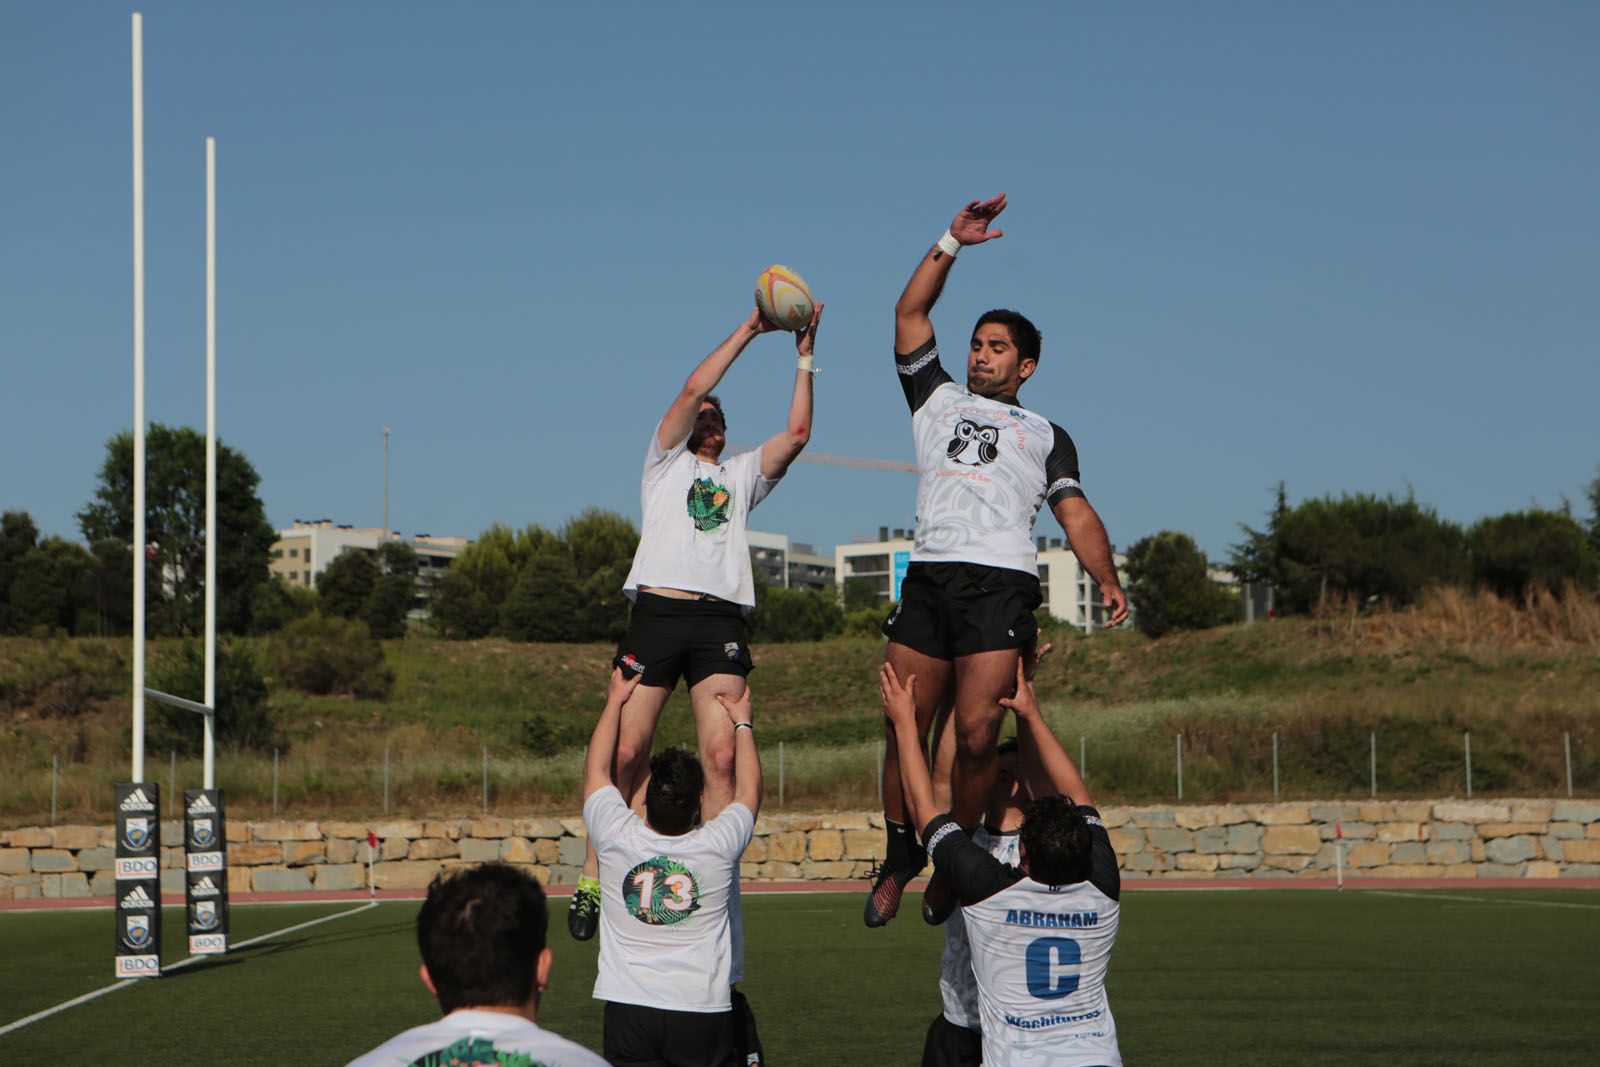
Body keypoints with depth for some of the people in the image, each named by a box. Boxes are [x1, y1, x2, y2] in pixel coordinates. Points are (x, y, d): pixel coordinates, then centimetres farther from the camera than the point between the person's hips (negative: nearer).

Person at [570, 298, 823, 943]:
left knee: (722, 757, -12)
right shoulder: (666, 461, 20)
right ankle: (593, 877, 1)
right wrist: (747, 331, 7)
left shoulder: (742, 475, 28)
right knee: (626, 752, -8)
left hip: (721, 621, 2)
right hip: (658, 610, -2)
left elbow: (797, 433, 14)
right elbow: (692, 389, 6)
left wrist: (805, 357, 12)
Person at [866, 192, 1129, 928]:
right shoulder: (937, 400, 25)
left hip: (1001, 588, -2)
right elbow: (910, 314, 18)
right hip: (927, 582, 2)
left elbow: (1076, 514, 9)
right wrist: (953, 242, 13)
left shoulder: (1046, 435, 20)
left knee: (976, 737, -12)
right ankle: (899, 858, 11)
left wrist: (1108, 581, -6)